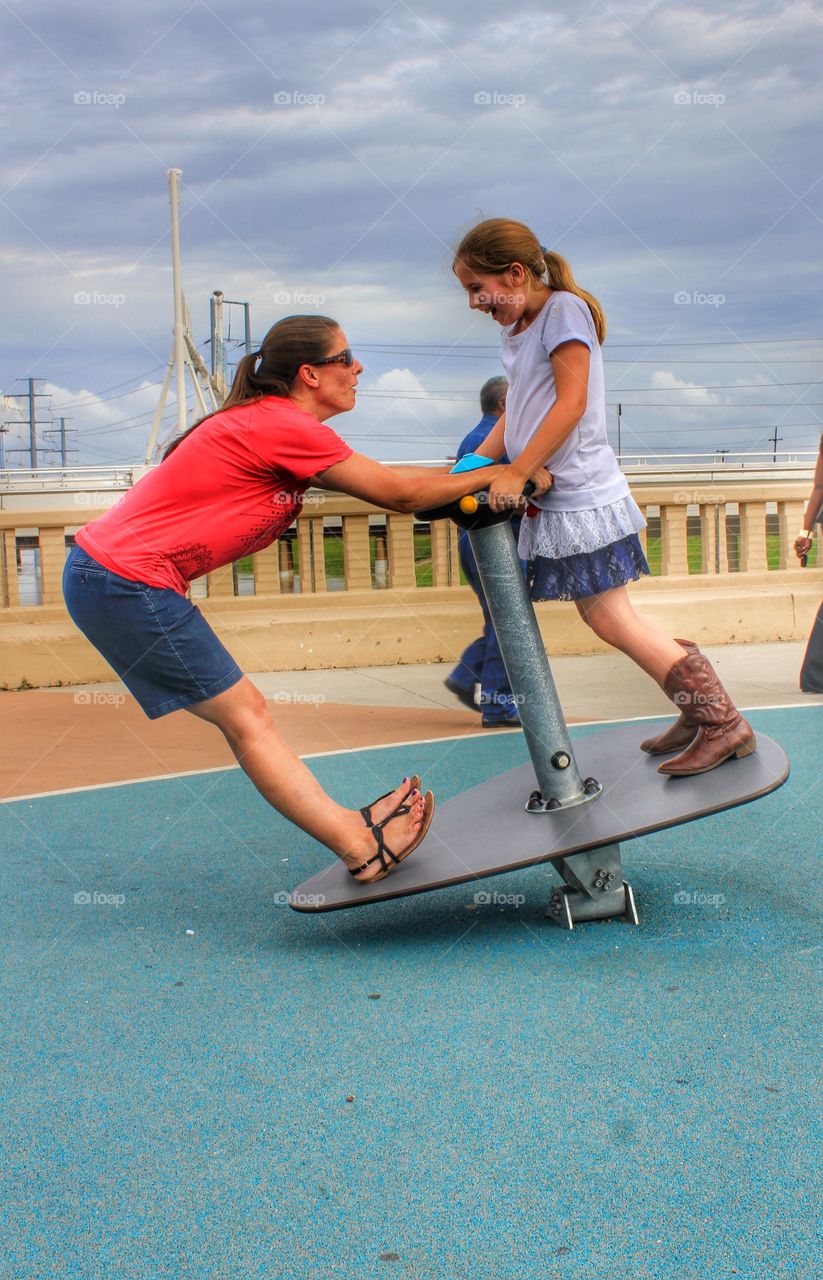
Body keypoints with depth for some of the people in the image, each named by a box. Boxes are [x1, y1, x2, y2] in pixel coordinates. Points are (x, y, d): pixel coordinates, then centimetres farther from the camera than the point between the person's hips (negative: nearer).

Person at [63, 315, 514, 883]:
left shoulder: (267, 423, 14)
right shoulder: (285, 426, -16)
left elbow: (379, 476, 17)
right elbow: (398, 494, -10)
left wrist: (466, 476, 17)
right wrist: (495, 476, 0)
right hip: (127, 582, -10)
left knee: (247, 713, 8)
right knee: (245, 716, -5)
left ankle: (351, 829, 12)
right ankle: (365, 848, 1)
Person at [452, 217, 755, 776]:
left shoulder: (564, 308, -11)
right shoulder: (518, 330, 14)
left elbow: (571, 401, -18)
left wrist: (516, 473, -20)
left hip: (582, 496, -9)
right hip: (558, 499, 9)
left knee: (611, 619, -8)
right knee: (609, 619, 10)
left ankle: (724, 723, -1)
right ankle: (702, 712, 19)